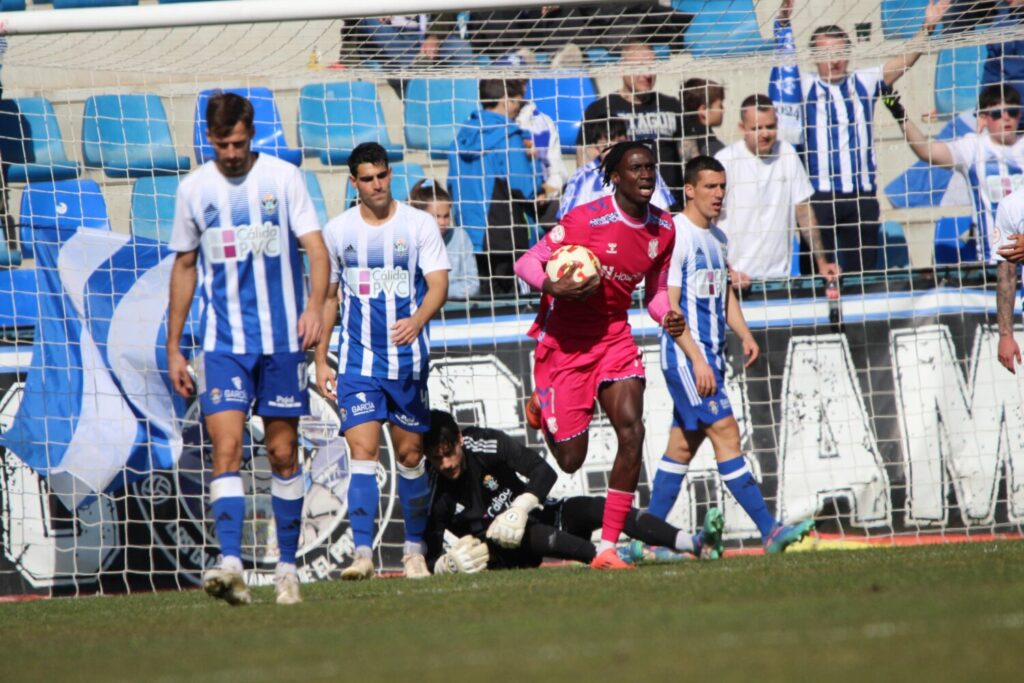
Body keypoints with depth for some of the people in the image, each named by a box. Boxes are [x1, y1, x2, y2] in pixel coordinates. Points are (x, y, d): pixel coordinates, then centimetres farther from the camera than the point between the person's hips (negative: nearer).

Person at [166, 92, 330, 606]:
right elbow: (184, 268, 15)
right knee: (226, 448, -14)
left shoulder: (284, 178, 0)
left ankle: (287, 565, 16)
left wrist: (315, 305, -23)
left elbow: (316, 248, -4)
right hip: (222, 343, 1)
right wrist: (173, 349, 13)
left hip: (281, 339, -1)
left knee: (283, 453, 5)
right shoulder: (194, 189, 6)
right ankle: (230, 564, -24)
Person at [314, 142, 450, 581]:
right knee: (362, 451, -13)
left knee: (410, 455, 7)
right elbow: (328, 297, 13)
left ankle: (414, 551, 21)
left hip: (409, 359, 0)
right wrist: (320, 360, 9)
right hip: (358, 360, 0)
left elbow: (438, 285, -8)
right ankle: (362, 553, -18)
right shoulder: (337, 231, 5)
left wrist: (418, 320, -29)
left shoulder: (419, 225, -1)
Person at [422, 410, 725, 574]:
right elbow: (430, 557, -15)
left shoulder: (484, 444, -13)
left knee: (595, 508, -21)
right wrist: (447, 564, -38)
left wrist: (519, 509, -33)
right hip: (503, 551, -3)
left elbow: (545, 472, -17)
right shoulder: (432, 493, -15)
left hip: (536, 518, 3)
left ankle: (697, 544, -32)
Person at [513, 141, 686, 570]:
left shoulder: (663, 228, 1)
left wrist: (667, 317, -7)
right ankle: (541, 408, 38)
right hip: (564, 339, -5)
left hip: (614, 337, 5)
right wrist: (553, 287, -35)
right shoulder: (588, 219, -18)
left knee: (632, 431, -16)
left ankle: (608, 548, -9)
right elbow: (526, 263, -15)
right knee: (571, 460, 0)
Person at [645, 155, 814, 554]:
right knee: (726, 434, -13)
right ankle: (769, 531, -17)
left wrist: (745, 336, 6)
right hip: (685, 356, -9)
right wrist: (697, 359, -21)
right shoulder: (675, 235, -12)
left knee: (683, 446, 9)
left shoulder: (717, 238, 15)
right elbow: (668, 305, -16)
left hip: (709, 358, 9)